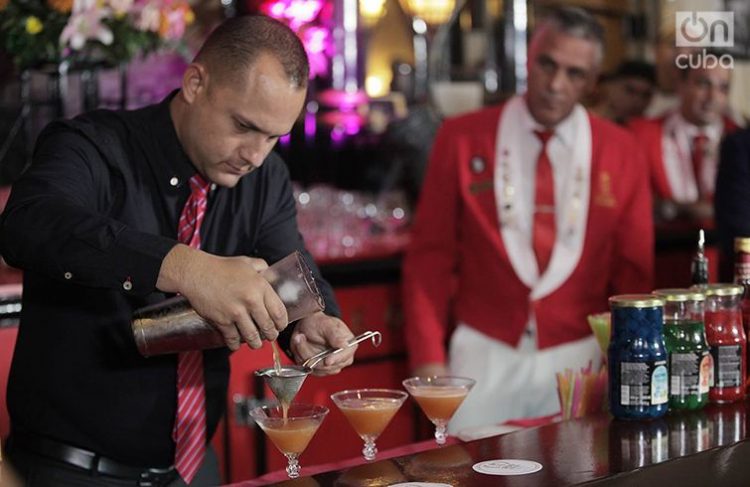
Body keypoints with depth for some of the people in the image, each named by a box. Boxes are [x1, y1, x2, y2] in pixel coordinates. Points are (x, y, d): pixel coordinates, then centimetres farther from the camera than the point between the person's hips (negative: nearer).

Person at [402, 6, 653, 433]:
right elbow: (430, 256, 1)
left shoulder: (620, 151, 2)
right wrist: (428, 357, -5)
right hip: (484, 356, -1)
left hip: (579, 359, 1)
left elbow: (633, 270, 6)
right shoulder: (462, 138, -1)